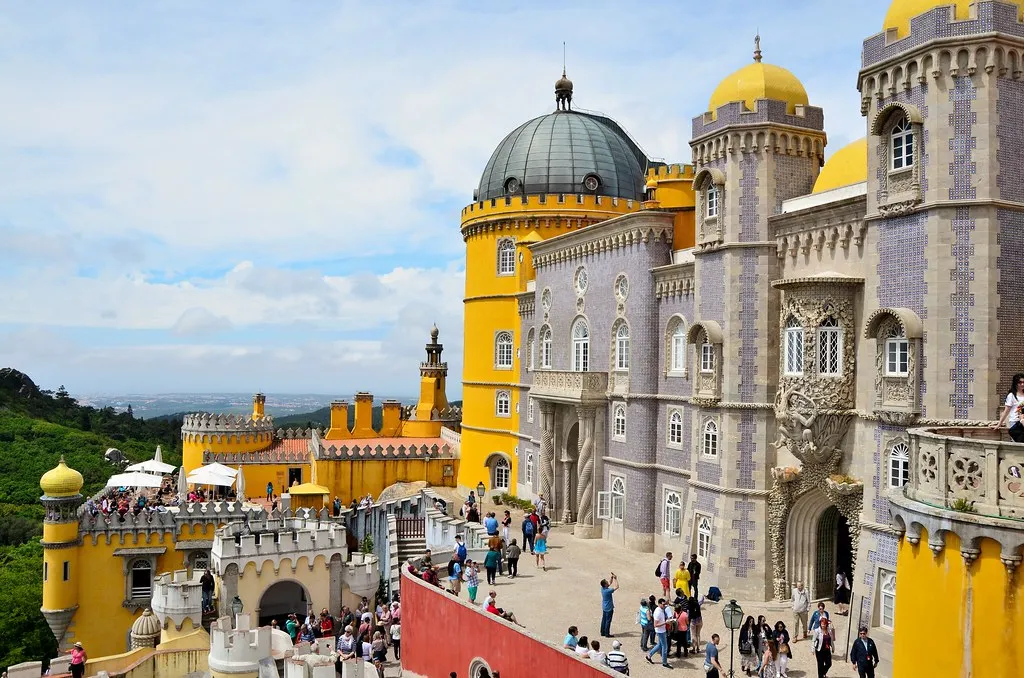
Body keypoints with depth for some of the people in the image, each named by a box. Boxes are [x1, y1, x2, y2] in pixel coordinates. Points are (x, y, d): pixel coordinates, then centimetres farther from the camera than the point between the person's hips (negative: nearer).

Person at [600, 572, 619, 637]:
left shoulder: (602, 588, -4)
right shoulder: (608, 591, -28)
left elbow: (610, 583, 12)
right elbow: (616, 586, -24)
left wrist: (612, 577, -1)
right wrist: (615, 578, -18)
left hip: (604, 607, 9)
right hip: (609, 608, -9)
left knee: (604, 620, 16)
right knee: (608, 621, 3)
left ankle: (602, 633, 25)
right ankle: (607, 634, 11)